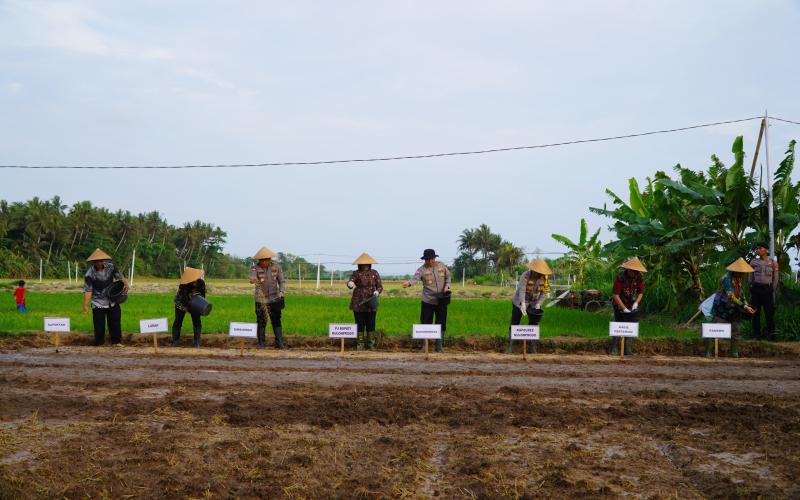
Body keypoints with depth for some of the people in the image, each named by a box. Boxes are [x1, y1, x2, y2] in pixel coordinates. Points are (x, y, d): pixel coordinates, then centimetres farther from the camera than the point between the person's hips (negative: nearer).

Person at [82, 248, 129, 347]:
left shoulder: (111, 267, -7)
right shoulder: (89, 274, -15)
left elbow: (120, 277, -2)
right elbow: (88, 290, -15)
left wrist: (126, 285, -23)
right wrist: (85, 305, -23)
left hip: (112, 301, 3)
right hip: (98, 304, -3)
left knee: (115, 322, 6)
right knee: (99, 324, 0)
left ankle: (116, 342, 17)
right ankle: (99, 344, 13)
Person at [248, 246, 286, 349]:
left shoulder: (276, 267, 0)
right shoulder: (255, 268, -7)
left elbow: (282, 281, 6)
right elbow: (251, 279, -24)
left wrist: (281, 292, -12)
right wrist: (253, 279, -49)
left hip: (274, 299, 1)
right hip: (261, 300, -1)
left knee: (276, 321, -2)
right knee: (261, 322, 1)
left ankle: (279, 343, 0)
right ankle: (261, 344, 10)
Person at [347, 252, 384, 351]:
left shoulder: (374, 273, 4)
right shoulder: (356, 273, -2)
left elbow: (380, 286, 7)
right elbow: (350, 282, -18)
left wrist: (377, 292, -15)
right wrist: (350, 284, -43)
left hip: (371, 303, 1)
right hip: (358, 303, -1)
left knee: (371, 324, 2)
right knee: (360, 324, 3)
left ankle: (371, 343, 13)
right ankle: (360, 343, 13)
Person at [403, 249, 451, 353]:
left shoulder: (442, 266, 0)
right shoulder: (422, 270, -10)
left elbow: (448, 277, 12)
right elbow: (415, 279, -27)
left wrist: (447, 286, -6)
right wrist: (409, 283, -49)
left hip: (441, 301, 2)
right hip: (428, 301, -2)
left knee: (441, 323, 7)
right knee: (425, 323, 0)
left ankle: (439, 346, 20)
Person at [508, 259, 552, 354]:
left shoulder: (545, 277, -12)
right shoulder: (525, 275, -26)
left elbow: (545, 292, -8)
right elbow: (521, 290, -36)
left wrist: (538, 304, -19)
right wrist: (522, 304, -47)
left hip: (533, 303, 3)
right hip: (519, 302, -3)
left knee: (533, 324, 1)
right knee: (514, 324, -1)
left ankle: (532, 348, 10)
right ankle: (510, 347, 5)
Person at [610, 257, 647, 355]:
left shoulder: (639, 278, -7)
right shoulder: (620, 277, -22)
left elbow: (641, 292, 5)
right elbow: (615, 295, -24)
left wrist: (636, 302, -12)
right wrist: (624, 308, -25)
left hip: (632, 307, 5)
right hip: (620, 306, -5)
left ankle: (628, 351, 8)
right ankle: (614, 349, 0)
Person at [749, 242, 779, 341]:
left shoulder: (773, 263, 2)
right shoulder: (753, 262, 6)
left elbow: (775, 279, 5)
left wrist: (773, 290, 3)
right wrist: (751, 289, 7)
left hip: (767, 289, -1)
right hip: (756, 288, 2)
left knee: (769, 312, -2)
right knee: (756, 312, 3)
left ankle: (770, 333, 6)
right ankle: (756, 333, 10)